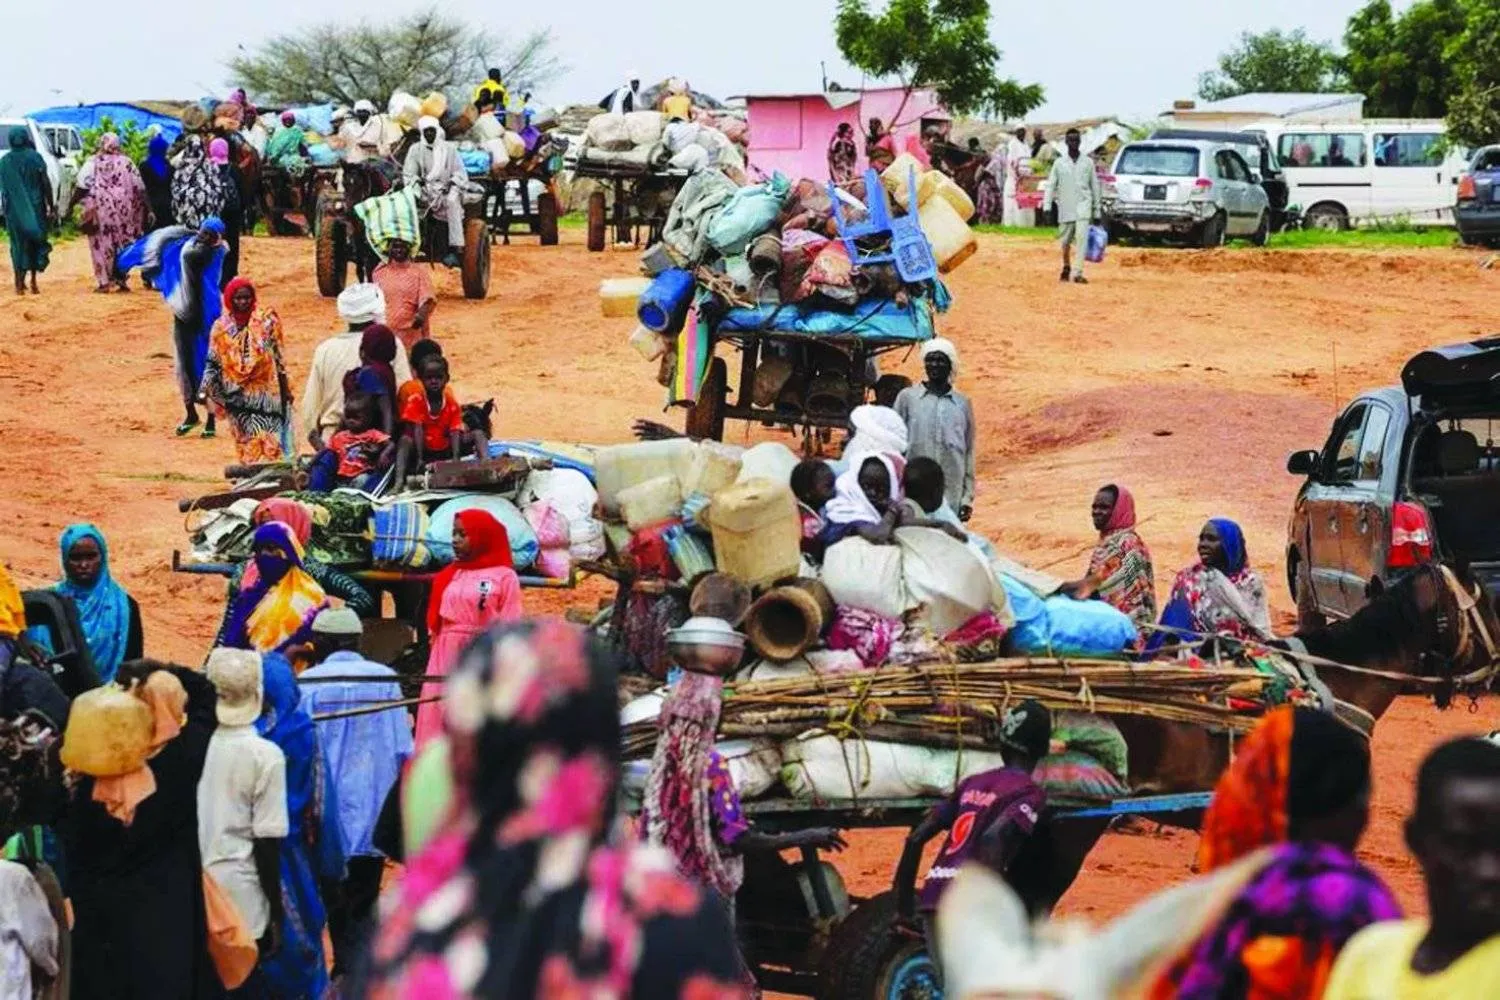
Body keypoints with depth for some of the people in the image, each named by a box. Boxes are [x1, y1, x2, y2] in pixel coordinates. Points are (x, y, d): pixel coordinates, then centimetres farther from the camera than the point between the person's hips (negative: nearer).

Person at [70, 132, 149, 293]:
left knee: (101, 243, 4)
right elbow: (140, 189, 3)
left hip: (100, 208, -2)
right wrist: (147, 209, 5)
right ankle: (120, 278, 7)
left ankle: (103, 281, 1)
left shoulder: (93, 162, 1)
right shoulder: (127, 162, 7)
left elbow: (82, 187, -7)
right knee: (123, 242, 12)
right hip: (124, 207, 2)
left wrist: (70, 205, -2)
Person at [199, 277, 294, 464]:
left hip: (264, 393, -1)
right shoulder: (221, 328, 2)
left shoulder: (266, 322, -2)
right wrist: (205, 391, -4)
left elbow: (278, 358, 2)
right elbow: (213, 363, 6)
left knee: (267, 441, -7)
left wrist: (285, 390, 3)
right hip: (237, 397, 1)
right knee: (246, 441, 1)